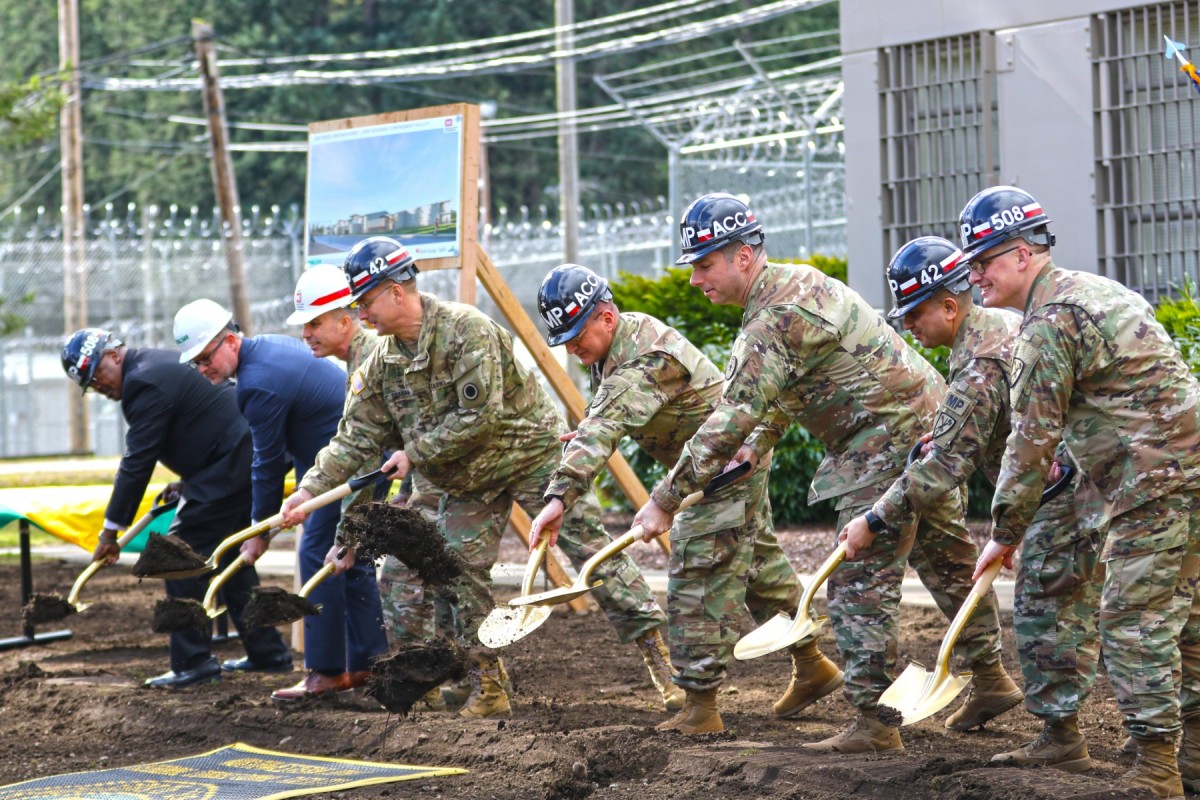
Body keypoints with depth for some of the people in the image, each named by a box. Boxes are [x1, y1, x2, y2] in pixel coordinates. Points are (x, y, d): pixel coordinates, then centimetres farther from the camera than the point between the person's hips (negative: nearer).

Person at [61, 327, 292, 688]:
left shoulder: (144, 382, -16)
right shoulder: (157, 362, 17)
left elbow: (137, 462, -17)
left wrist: (111, 530, -13)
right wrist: (185, 483, 18)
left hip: (228, 466, -11)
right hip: (247, 457, 11)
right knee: (230, 556, 19)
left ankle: (192, 662, -6)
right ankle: (268, 654, 22)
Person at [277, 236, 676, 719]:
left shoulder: (465, 330, -23)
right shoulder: (382, 365, 1)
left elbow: (480, 417, -27)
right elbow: (355, 438, 2)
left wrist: (415, 452, -19)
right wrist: (310, 489, -9)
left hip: (530, 452, -7)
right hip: (467, 482, 7)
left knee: (587, 544, -13)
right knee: (460, 574, 0)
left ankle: (655, 648, -13)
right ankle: (488, 691, 9)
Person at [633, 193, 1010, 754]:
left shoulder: (778, 317, -22)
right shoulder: (793, 282, 11)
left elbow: (733, 418, -25)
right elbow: (780, 393, 24)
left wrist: (666, 498, -22)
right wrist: (758, 443, 8)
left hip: (890, 443, -11)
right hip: (927, 423, 11)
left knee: (860, 583, -9)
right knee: (946, 562, 22)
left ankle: (874, 723, -7)